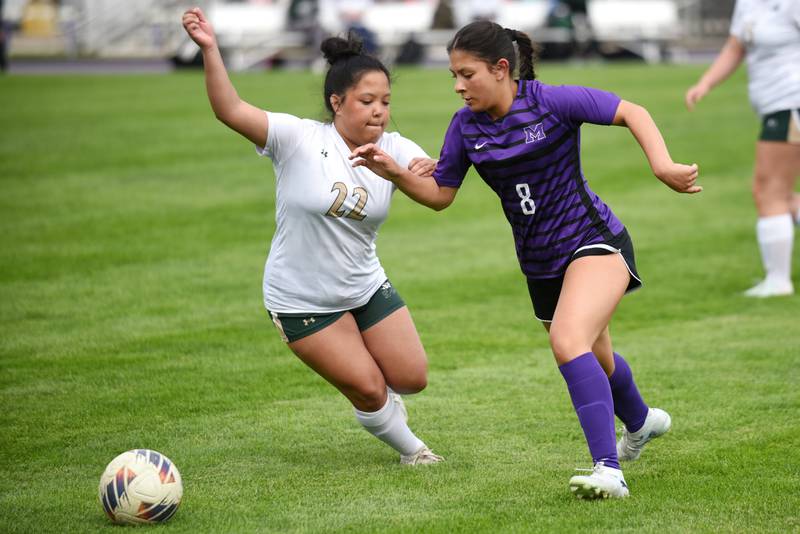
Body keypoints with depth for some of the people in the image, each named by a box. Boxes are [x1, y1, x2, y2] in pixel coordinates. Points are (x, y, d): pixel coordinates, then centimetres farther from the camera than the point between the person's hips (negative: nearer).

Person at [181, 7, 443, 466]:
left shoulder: (392, 149, -8)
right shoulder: (300, 139, -20)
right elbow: (232, 111, -30)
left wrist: (425, 174, -50)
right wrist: (210, 50, -43)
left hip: (367, 287, 5)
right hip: (302, 302, -4)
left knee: (413, 377, 8)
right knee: (368, 389, -2)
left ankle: (379, 399, 44)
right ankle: (408, 448, 28)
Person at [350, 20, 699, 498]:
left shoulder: (552, 101, -16)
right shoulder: (466, 126, 0)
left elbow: (631, 113, -14)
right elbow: (440, 194, 8)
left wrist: (663, 165, -29)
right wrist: (394, 172, -9)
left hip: (594, 241, -7)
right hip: (542, 264, 7)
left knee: (568, 342, -31)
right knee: (595, 359, 25)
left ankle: (609, 471, -31)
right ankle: (641, 422, 58)